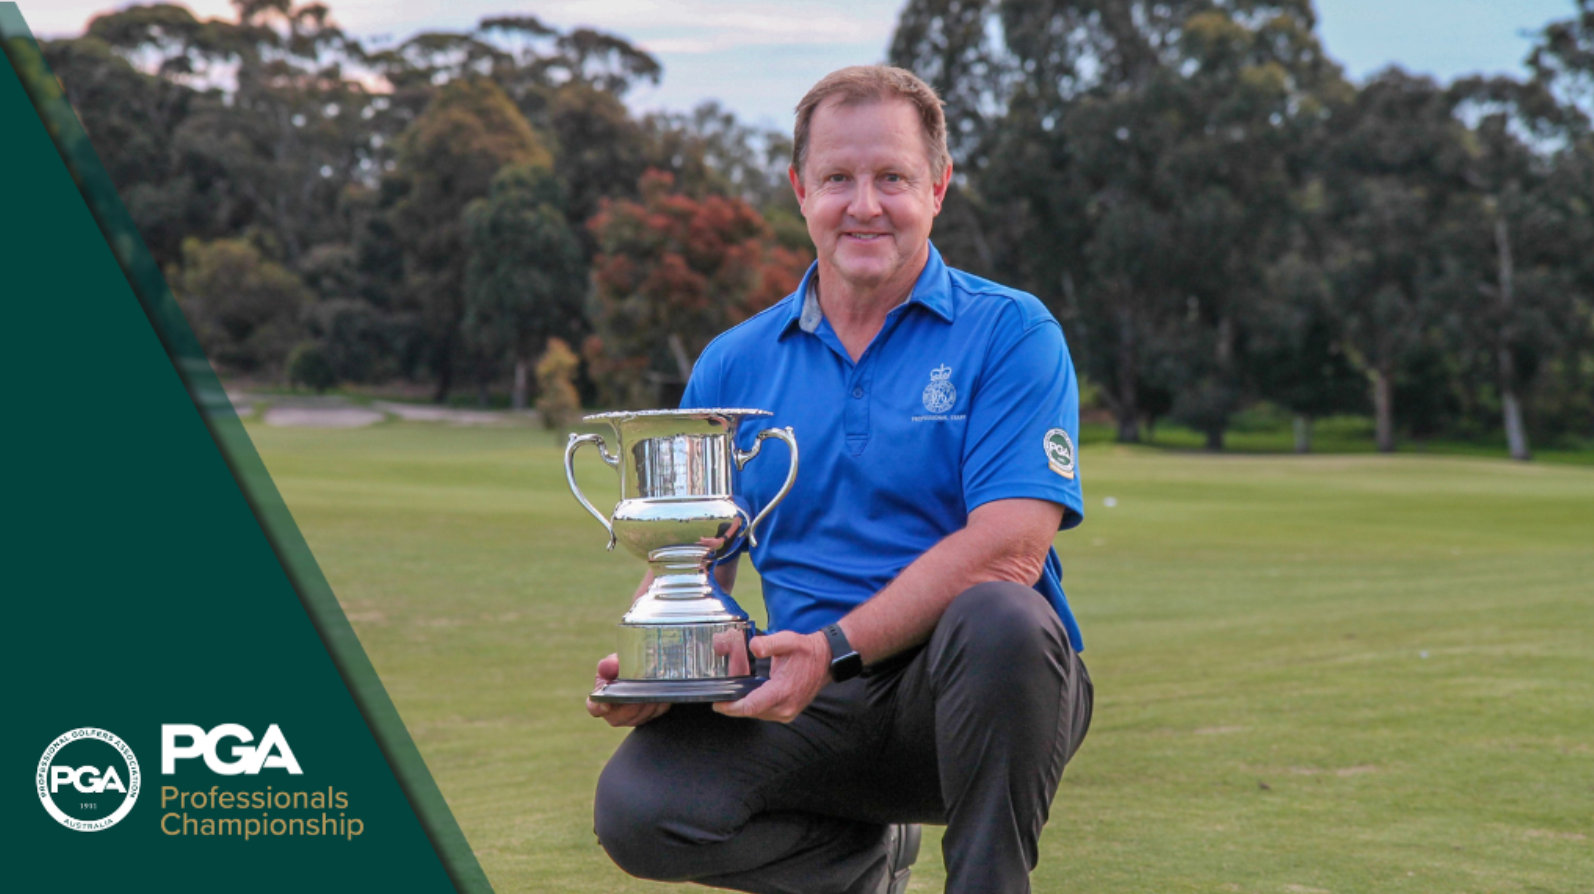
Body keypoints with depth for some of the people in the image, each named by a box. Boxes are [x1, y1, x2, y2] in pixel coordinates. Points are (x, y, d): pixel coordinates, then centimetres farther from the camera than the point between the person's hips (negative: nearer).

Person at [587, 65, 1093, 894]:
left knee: (1000, 619, -37)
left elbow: (1008, 547, -15)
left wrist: (836, 650, -23)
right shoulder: (734, 365, 11)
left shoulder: (1009, 332, -2)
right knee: (636, 808, -21)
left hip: (964, 698, -3)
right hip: (814, 711, 4)